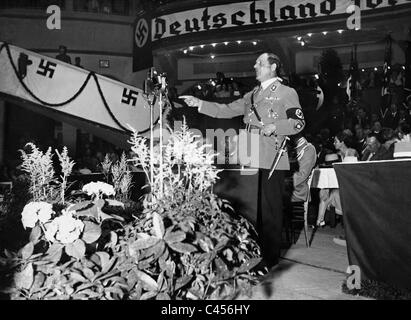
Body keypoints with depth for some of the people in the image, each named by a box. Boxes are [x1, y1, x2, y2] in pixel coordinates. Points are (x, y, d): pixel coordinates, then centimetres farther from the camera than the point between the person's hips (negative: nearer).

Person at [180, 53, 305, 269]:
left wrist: (274, 126, -17)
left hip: (272, 160, -6)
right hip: (251, 160, 6)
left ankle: (270, 256, 8)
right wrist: (200, 104, 11)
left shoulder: (286, 93, 3)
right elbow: (227, 110, 19)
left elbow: (298, 122, -3)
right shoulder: (251, 95, 23)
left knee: (270, 209, -2)